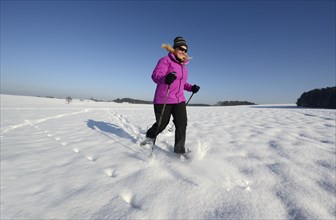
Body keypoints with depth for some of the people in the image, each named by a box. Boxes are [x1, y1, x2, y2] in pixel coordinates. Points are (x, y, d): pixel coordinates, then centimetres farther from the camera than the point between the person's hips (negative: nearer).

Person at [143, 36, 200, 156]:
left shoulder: (183, 65, 18)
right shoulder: (166, 60, -6)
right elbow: (156, 75, -20)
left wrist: (191, 88, 10)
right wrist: (166, 79, -41)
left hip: (179, 99, 7)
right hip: (163, 100, -6)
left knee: (182, 124, -4)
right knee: (162, 124, 6)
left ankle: (179, 149, 8)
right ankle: (149, 137, 38)